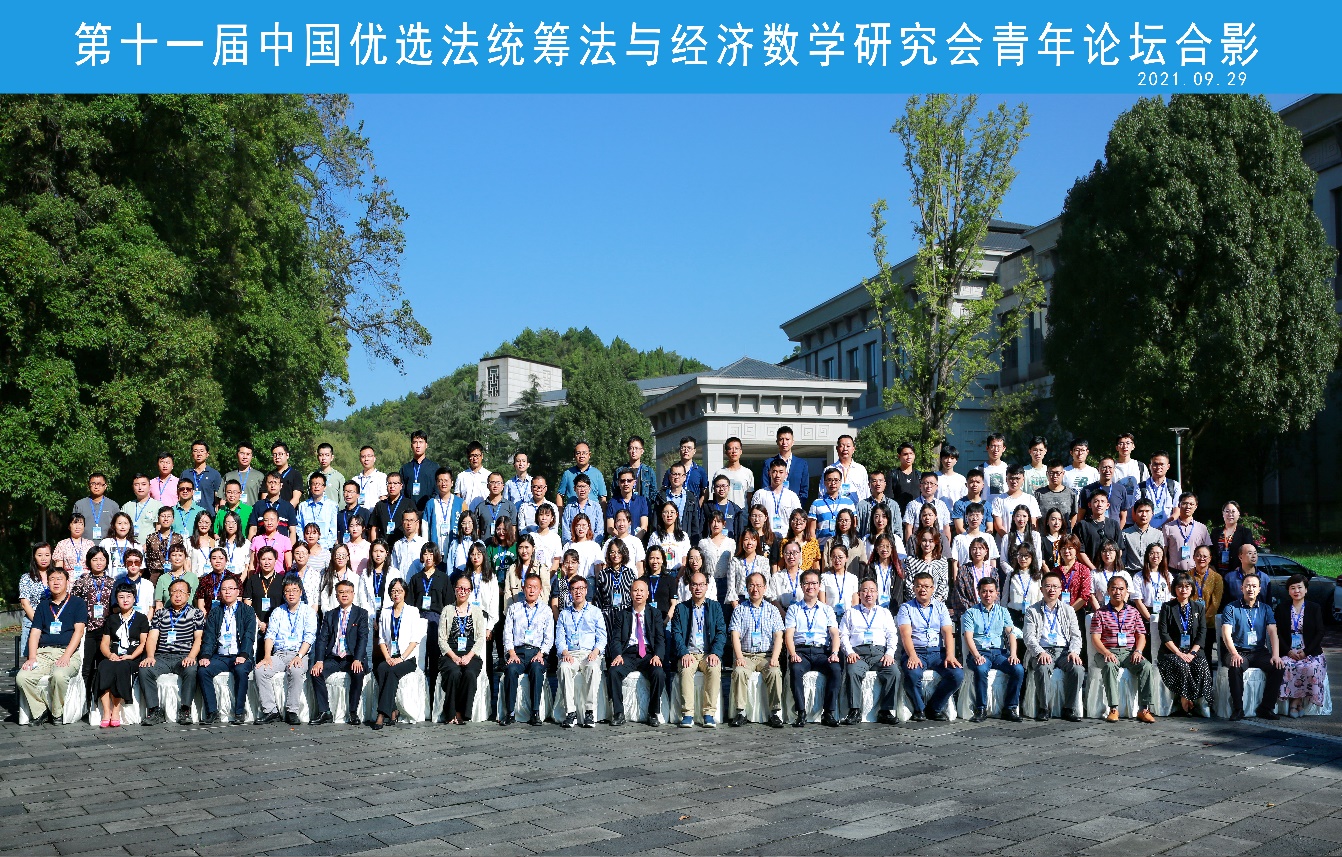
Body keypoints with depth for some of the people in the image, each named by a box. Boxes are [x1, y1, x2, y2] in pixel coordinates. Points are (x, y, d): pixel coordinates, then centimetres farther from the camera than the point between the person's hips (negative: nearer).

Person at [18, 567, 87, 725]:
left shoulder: (78, 603, 10)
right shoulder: (43, 605, 22)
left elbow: (78, 631, -1)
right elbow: (35, 632, 14)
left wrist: (66, 655, -16)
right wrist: (32, 657, -3)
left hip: (68, 652, -4)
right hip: (43, 652, 4)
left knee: (59, 675, -36)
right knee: (21, 677, -23)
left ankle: (57, 713, -13)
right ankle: (40, 712, -7)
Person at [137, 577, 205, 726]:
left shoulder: (196, 614, 14)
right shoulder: (160, 614, 22)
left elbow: (199, 638, 3)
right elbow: (152, 637, 11)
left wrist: (191, 657, -15)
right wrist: (150, 657, -8)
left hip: (184, 657, -2)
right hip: (162, 657, 2)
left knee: (191, 670, -35)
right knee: (144, 669, -28)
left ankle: (185, 710, -25)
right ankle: (155, 711, -20)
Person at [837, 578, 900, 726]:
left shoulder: (885, 613, 24)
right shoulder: (851, 613, 21)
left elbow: (892, 635, 15)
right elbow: (843, 635, 12)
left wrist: (889, 653, -3)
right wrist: (849, 652, -7)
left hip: (880, 651, 1)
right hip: (858, 651, -1)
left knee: (894, 673, -29)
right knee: (852, 672, -34)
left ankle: (885, 711, -22)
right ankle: (855, 712, -30)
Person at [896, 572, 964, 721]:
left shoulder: (940, 606, 16)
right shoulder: (906, 608, 8)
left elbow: (948, 632, 3)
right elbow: (906, 634, -7)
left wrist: (950, 656, -15)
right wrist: (912, 656, -25)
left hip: (938, 651, 3)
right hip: (915, 652, -3)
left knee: (958, 674, -24)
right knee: (913, 674, -35)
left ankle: (935, 708, -2)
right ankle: (919, 709, -7)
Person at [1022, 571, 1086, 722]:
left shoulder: (1068, 611, 18)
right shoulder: (1032, 611, 10)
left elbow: (1076, 635, 9)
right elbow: (1029, 637, -1)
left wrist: (1074, 652, -12)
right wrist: (1040, 652, -20)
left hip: (1064, 651, 2)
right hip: (1041, 651, -2)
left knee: (1078, 668, -29)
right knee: (1043, 668, -36)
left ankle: (1068, 708, -13)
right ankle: (1044, 708, -18)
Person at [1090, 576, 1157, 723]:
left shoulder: (1133, 612, 15)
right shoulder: (1100, 613, 7)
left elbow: (1141, 635, 11)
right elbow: (1095, 638, -1)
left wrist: (1138, 651, -10)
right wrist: (1106, 653, -19)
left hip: (1129, 652, 2)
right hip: (1108, 652, -2)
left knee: (1146, 666, -27)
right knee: (1110, 666, -36)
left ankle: (1144, 709, -25)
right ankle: (1113, 709, -34)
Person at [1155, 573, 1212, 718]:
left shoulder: (1199, 608, 15)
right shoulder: (1167, 607, 7)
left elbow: (1202, 633, 6)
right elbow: (1164, 634, -2)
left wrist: (1191, 653, -9)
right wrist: (1179, 653, -13)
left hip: (1193, 650, 2)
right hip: (1172, 651, -2)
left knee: (1202, 666, -30)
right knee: (1181, 665, -34)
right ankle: (1184, 700, -23)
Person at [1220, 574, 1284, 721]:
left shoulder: (1265, 609, 14)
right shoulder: (1231, 608, 4)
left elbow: (1273, 632, 3)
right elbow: (1226, 633, -8)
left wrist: (1275, 655, -14)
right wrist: (1234, 654, -26)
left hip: (1259, 652, 3)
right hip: (1238, 652, -3)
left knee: (1278, 668, -24)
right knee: (1235, 668, -35)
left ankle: (1267, 707, -12)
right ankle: (1238, 709, -23)